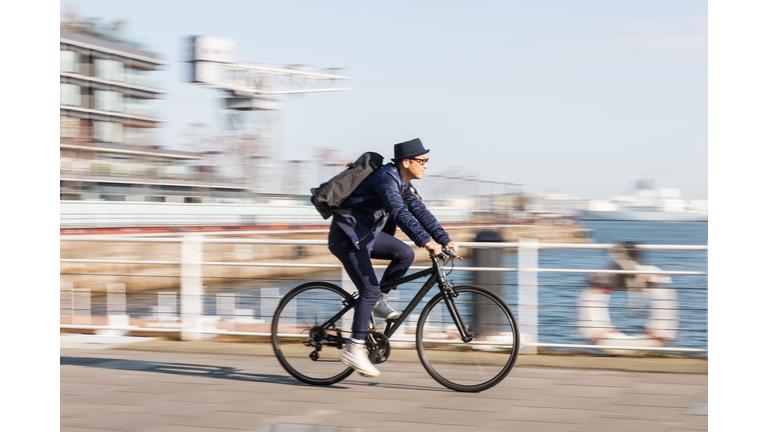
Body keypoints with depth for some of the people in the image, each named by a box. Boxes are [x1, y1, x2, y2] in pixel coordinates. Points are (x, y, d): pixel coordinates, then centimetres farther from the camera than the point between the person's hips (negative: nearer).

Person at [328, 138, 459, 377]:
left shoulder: (403, 183, 8)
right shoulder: (387, 178, -22)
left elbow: (420, 212, 11)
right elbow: (399, 213, -36)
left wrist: (445, 239, 3)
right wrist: (425, 241, -44)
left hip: (365, 233, 9)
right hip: (347, 235, -9)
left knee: (405, 254, -3)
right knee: (370, 289, -14)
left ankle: (379, 302, 8)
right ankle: (354, 349, -11)